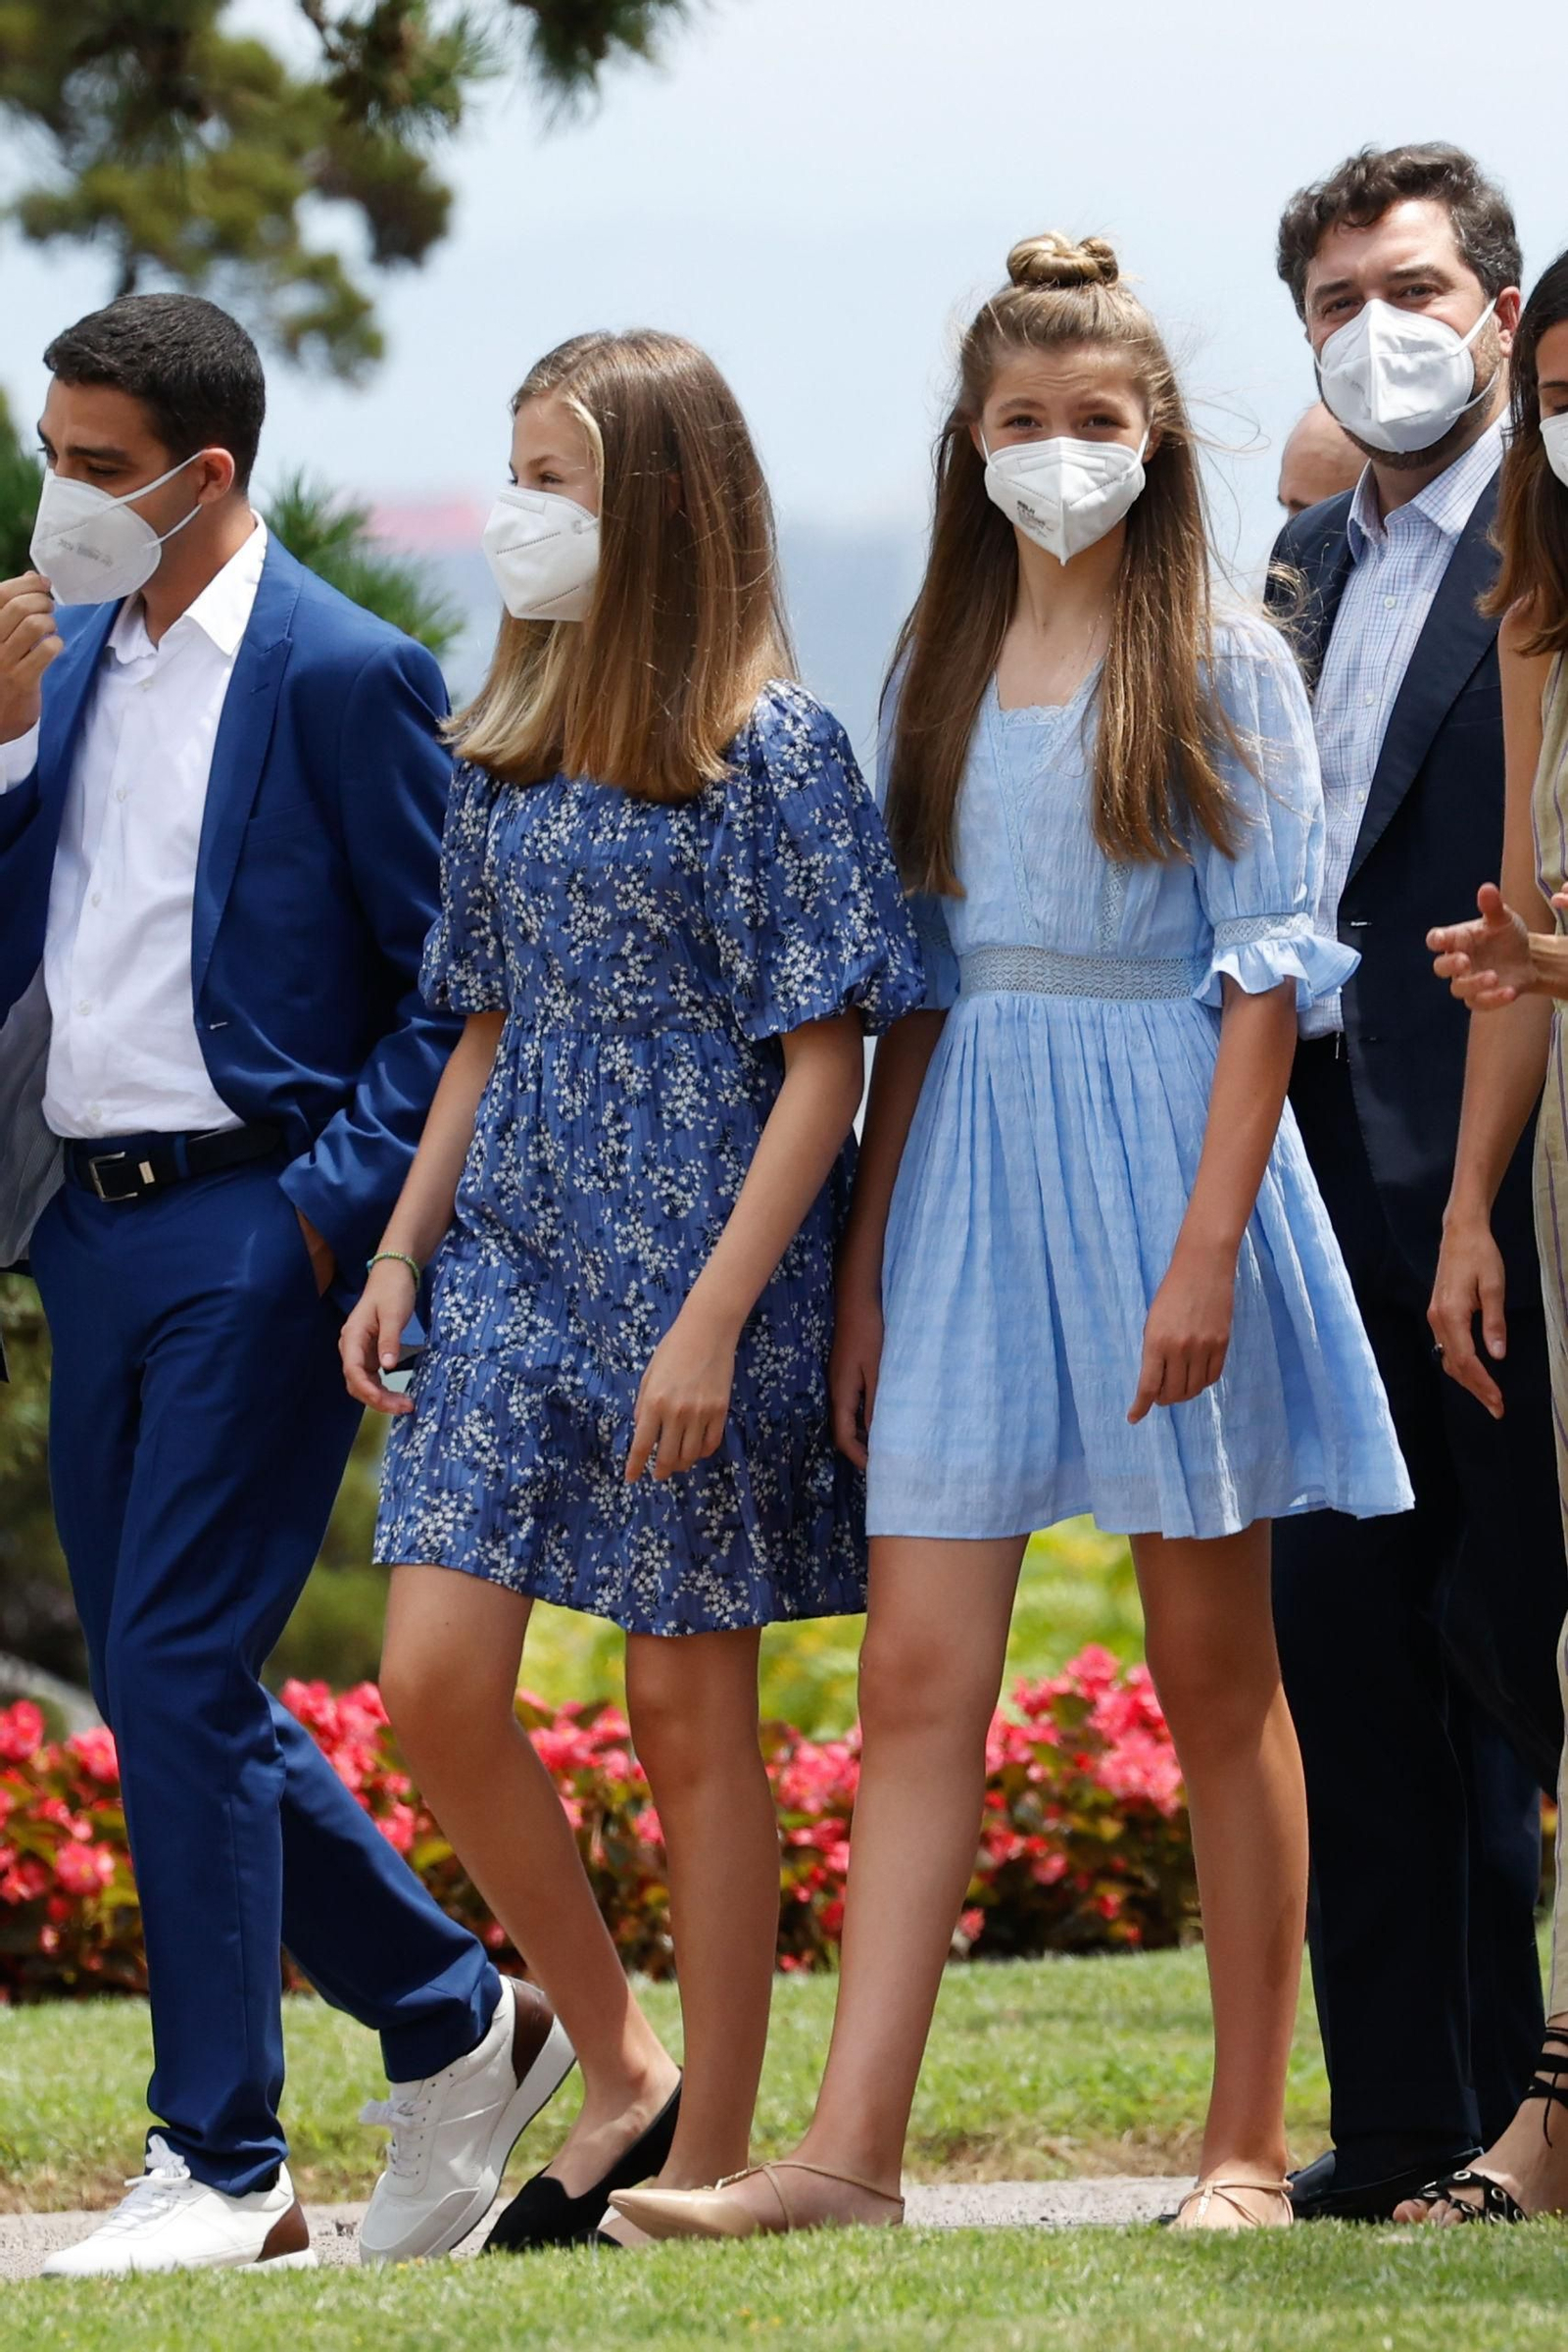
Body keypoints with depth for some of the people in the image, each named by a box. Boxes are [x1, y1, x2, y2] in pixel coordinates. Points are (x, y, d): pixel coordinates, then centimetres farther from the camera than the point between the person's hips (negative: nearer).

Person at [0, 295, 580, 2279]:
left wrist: (339, 1200, -15)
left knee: (178, 1675, -9)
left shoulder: (342, 678, -9)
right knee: (171, 1687, 11)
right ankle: (456, 2024, 26)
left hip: (250, 1233, -8)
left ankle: (220, 2163, -3)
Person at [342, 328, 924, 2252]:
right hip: (516, 1263, 6)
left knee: (690, 1708, 0)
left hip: (698, 1274, -6)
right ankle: (615, 2076, 12)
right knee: (432, 1679, -4)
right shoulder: (506, 752, 10)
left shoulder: (766, 747, -9)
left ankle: (710, 2156, 10)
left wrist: (714, 1317, -17)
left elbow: (824, 1059, -11)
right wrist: (402, 1252, 8)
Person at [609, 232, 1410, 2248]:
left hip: (1159, 1147, -4)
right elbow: (914, 991, 13)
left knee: (1214, 1677, 3)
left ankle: (1251, 2142, 10)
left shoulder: (1223, 671, -2)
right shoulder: (948, 674, 12)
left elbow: (1265, 975, -7)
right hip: (971, 1162, 4)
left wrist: (1206, 1249, -16)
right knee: (917, 1679, -4)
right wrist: (863, 1269, 8)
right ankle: (851, 2150, -8)